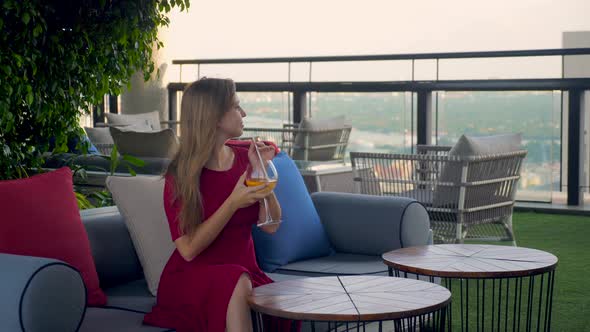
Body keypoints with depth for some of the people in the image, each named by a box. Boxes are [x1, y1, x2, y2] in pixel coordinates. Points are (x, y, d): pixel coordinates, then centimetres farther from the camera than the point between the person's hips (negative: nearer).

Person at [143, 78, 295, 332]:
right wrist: (233, 203, -22)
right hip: (191, 280, -4)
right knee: (237, 283, -36)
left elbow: (271, 226, 0)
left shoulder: (244, 159, 4)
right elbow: (189, 249, -14)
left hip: (245, 271, 4)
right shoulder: (180, 175, -8)